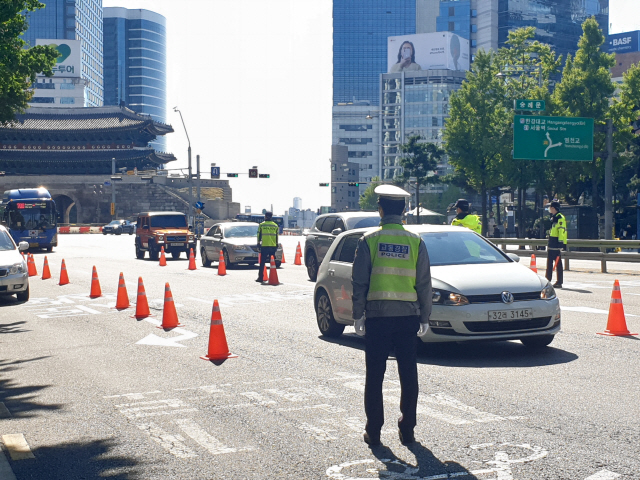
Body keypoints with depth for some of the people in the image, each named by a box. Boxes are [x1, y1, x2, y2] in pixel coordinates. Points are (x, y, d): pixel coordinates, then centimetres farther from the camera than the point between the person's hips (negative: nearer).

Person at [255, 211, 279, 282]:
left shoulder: (261, 225, 1)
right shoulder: (275, 225, 7)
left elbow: (259, 235, 2)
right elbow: (277, 236, 10)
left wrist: (258, 243, 10)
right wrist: (276, 244, 17)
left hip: (264, 246, -2)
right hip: (273, 246, 2)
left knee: (262, 263, 2)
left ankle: (260, 277, 0)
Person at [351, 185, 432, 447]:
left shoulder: (369, 240, -3)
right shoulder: (415, 242, 2)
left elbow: (359, 282, -3)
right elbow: (424, 283, 4)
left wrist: (358, 315, 4)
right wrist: (424, 317, 11)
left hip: (377, 316, -1)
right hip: (408, 316, 2)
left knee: (374, 375, 6)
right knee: (408, 375, 9)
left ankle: (373, 431, 8)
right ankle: (407, 430, 13)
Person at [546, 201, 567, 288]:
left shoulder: (560, 218, -14)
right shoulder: (553, 218, 17)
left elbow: (562, 231, -19)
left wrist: (561, 244, -23)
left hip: (556, 245, -10)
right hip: (551, 245, 10)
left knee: (558, 263, -5)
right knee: (549, 262, 13)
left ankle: (559, 282, -1)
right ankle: (547, 280, 20)